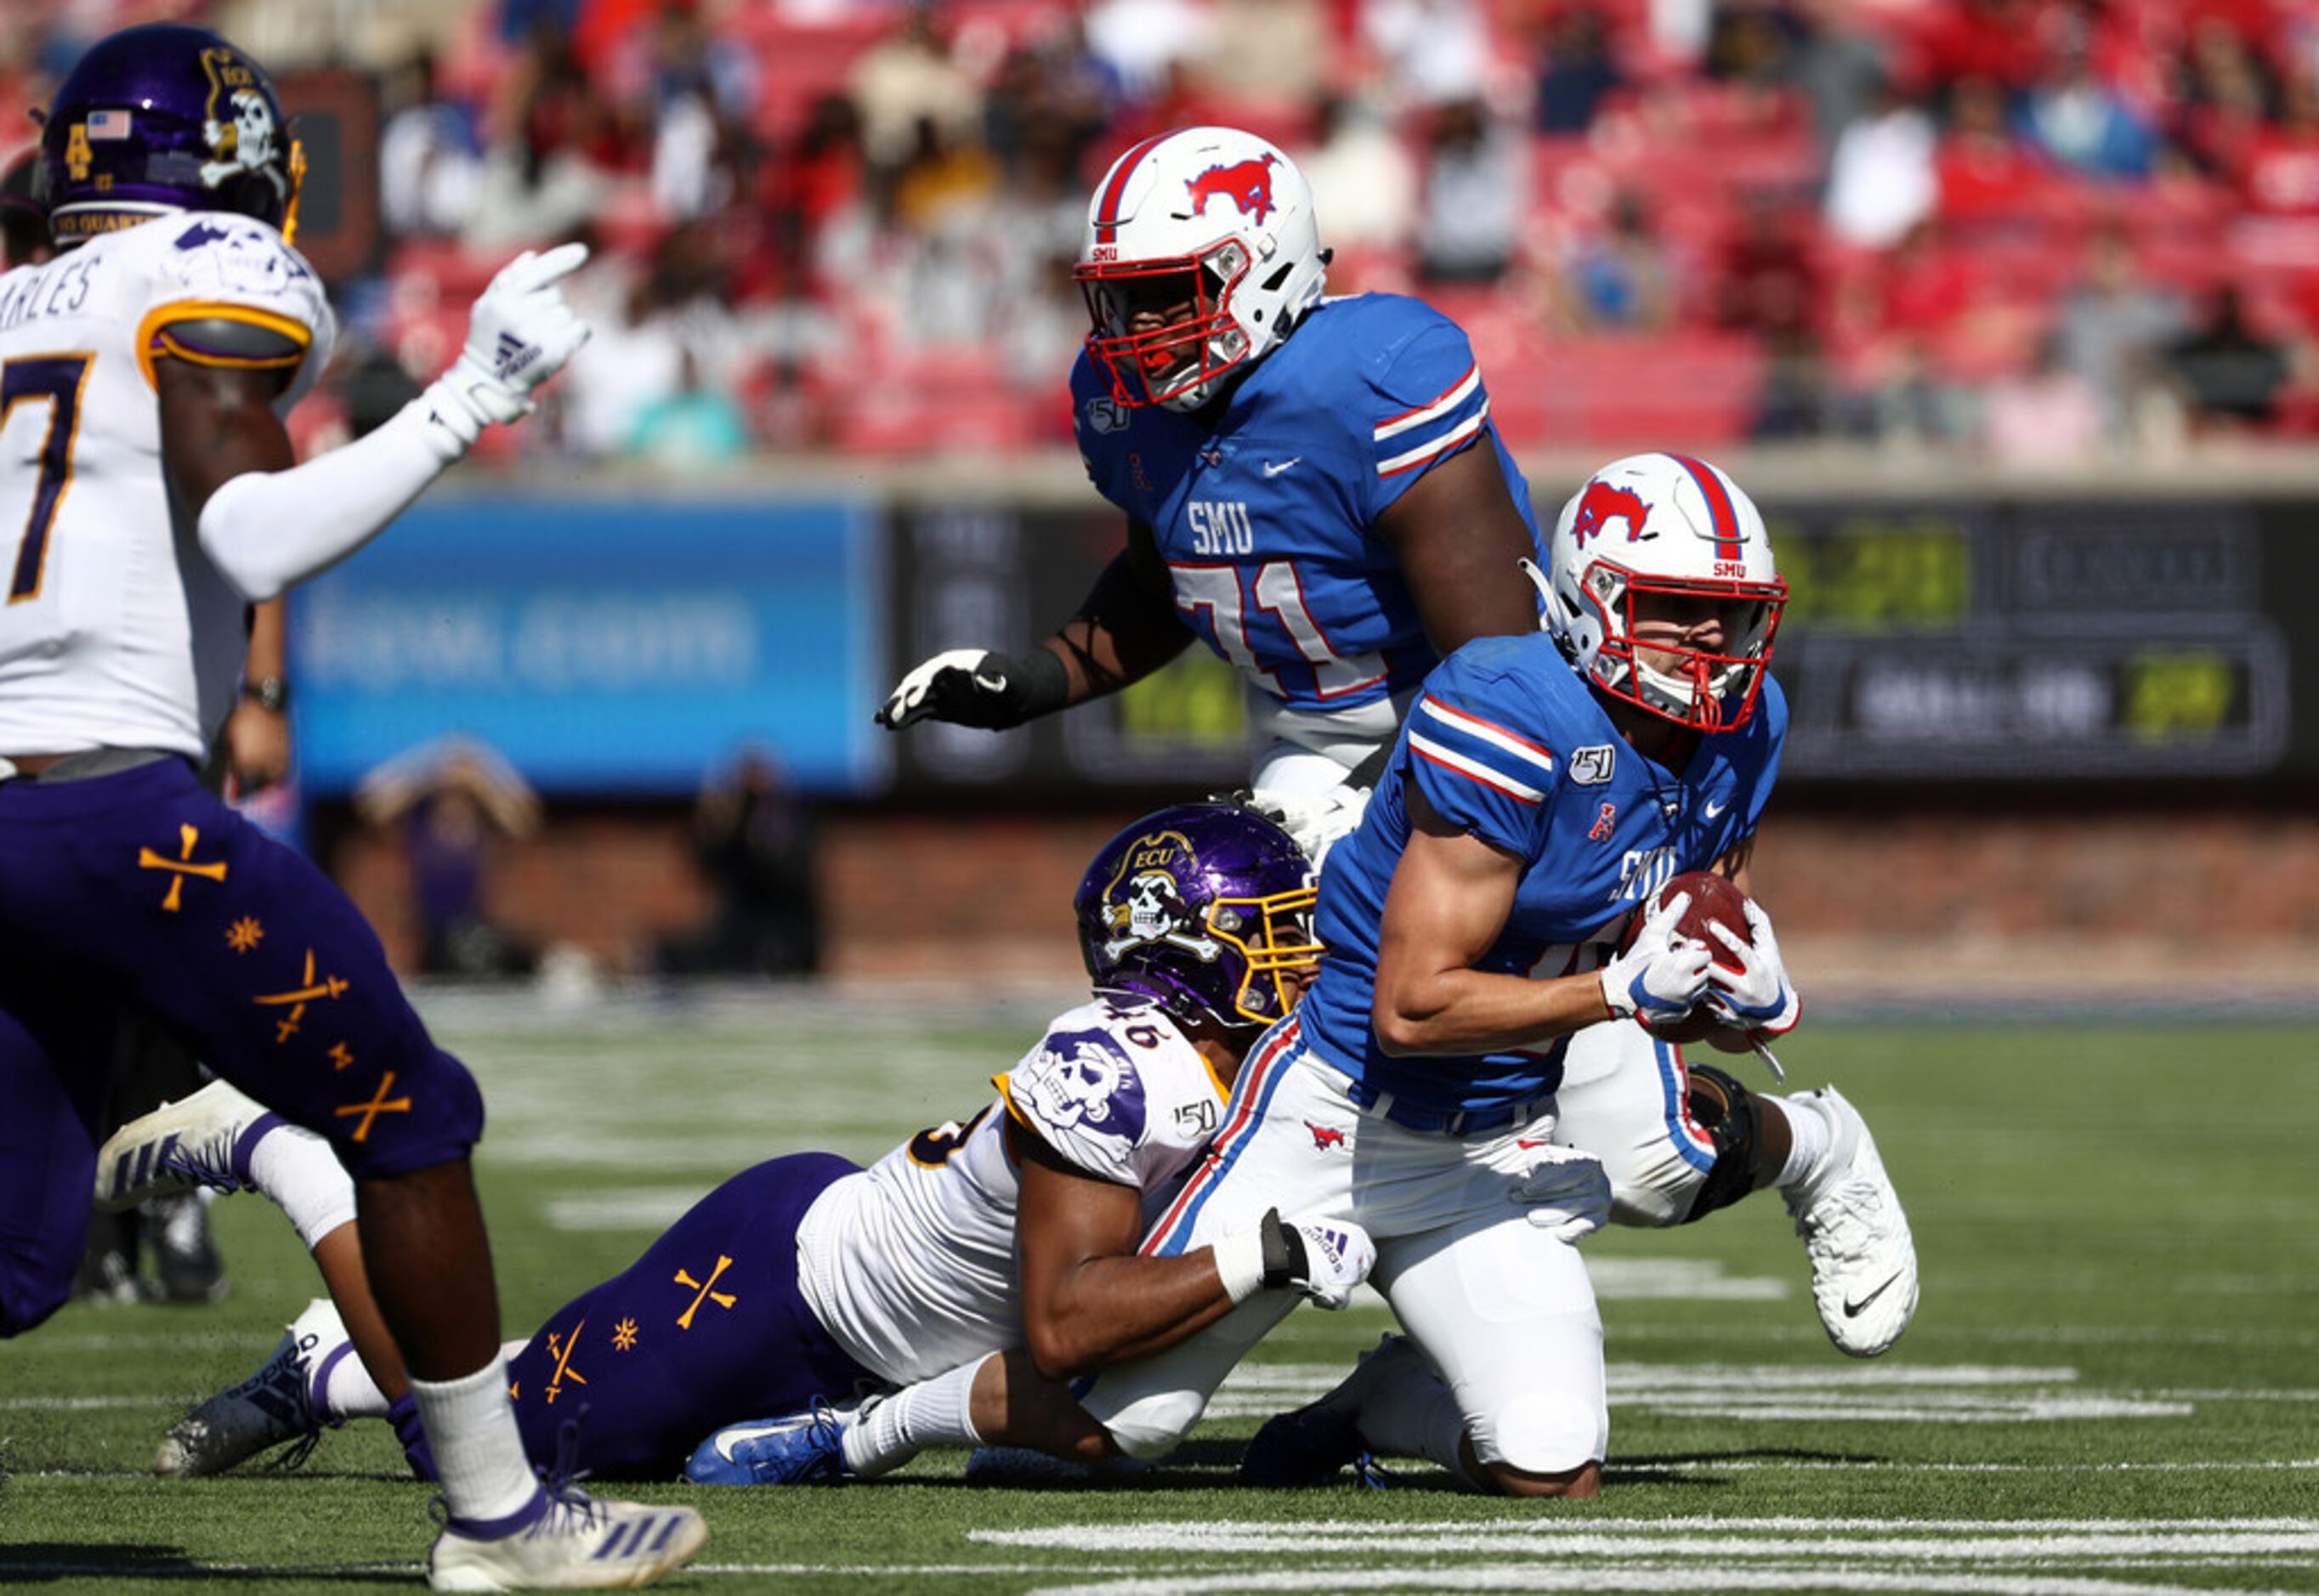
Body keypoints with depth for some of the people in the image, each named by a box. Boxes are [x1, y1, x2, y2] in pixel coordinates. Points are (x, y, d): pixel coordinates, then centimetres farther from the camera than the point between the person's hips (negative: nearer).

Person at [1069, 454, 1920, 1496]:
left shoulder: (1741, 729, -2)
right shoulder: (1513, 721, -25)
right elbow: (1412, 1007, -26)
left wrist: (1741, 985, -10)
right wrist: (1621, 990, -31)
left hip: (1500, 1149, 5)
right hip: (1345, 1120, -5)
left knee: (1550, 1472, -13)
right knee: (1122, 1421, -6)